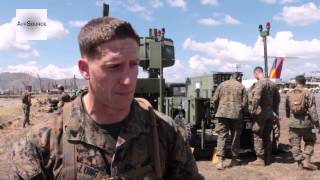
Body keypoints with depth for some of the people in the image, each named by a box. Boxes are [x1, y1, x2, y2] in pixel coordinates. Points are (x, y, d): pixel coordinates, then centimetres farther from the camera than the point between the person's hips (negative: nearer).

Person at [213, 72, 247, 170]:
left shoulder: (222, 84, 8)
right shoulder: (241, 87, 6)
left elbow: (215, 99, 3)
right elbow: (244, 103, 0)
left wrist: (216, 110, 15)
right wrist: (241, 113, 14)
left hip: (222, 113, 1)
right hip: (236, 114, 0)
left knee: (222, 136, 1)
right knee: (235, 137, 13)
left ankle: (220, 161, -9)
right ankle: (234, 159, 22)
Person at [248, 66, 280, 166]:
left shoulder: (259, 83, -14)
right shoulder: (272, 83, 12)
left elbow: (256, 98, -27)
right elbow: (277, 99, 16)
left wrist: (253, 110, -17)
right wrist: (275, 112, 20)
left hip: (261, 114, -8)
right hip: (270, 114, 8)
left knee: (258, 136, 1)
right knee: (267, 136, 16)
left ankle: (260, 159, 3)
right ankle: (267, 158, 23)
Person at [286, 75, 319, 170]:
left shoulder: (289, 94, 3)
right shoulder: (308, 94, -8)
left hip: (293, 123, 2)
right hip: (306, 123, -2)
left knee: (295, 144, 9)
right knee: (310, 141, 17)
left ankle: (300, 163, 12)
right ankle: (306, 161, 7)